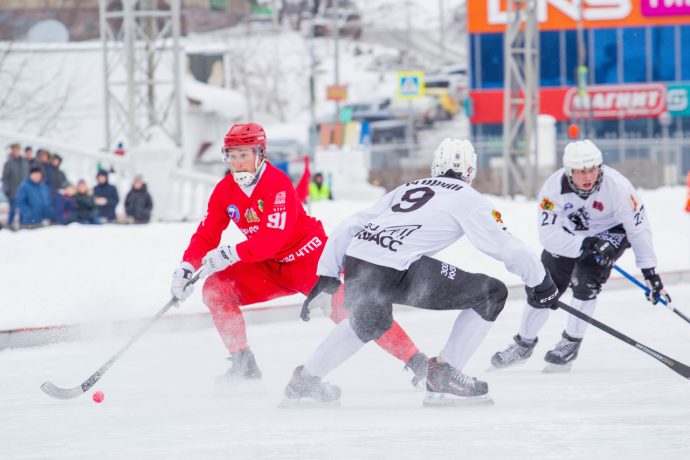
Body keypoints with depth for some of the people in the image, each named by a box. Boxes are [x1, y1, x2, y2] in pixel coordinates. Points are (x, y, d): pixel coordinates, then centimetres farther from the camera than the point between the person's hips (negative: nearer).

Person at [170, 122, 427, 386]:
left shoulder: (277, 184, -23)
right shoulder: (224, 191, -2)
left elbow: (272, 238, -32)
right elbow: (206, 236, -1)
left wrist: (232, 254, -40)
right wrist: (187, 268, -18)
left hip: (308, 256, -7)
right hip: (269, 267, 7)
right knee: (216, 289, -11)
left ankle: (415, 361, -19)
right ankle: (244, 364, -2)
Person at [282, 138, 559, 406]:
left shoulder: (408, 188, 27)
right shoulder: (467, 198, 10)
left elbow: (349, 228, 24)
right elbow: (505, 246, 5)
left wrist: (327, 275, 27)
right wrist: (541, 282, 17)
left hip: (355, 262, 7)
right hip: (395, 271, -7)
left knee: (370, 324, 39)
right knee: (492, 294, 4)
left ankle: (305, 379, 46)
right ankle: (443, 375, 2)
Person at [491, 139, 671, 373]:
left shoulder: (616, 185, -34)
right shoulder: (554, 187, -31)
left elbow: (638, 227, -25)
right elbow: (548, 234, -33)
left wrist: (650, 271, -26)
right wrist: (586, 245, -46)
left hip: (611, 231, -2)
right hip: (569, 233, 2)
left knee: (586, 279, -24)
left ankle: (571, 343, -7)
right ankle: (524, 343, 26)